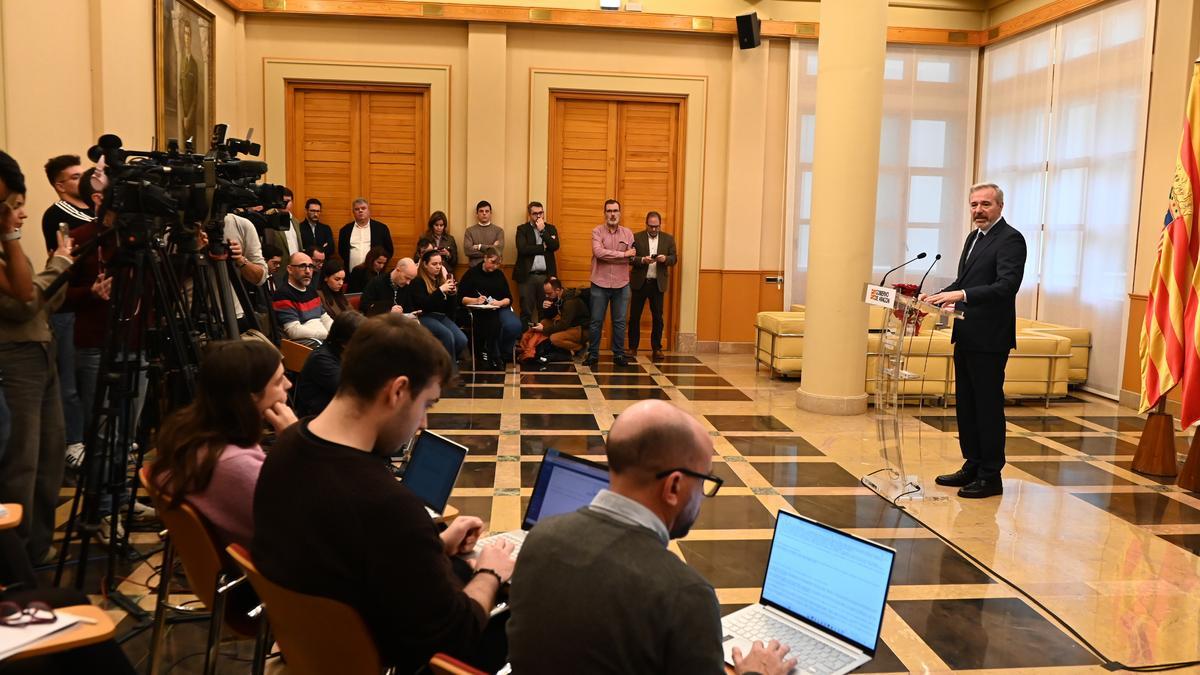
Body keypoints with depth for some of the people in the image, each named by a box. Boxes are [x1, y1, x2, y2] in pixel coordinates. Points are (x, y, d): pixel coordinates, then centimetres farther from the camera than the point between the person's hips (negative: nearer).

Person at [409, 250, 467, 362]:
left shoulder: (442, 279, 16)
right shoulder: (418, 282, -1)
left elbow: (451, 308, 15)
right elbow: (423, 304, -16)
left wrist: (453, 293, -4)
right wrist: (440, 290, -19)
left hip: (442, 317, 6)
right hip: (425, 317, -6)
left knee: (462, 340, -20)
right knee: (447, 335, -32)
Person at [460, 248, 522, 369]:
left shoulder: (500, 274, 15)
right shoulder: (472, 274, 5)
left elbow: (509, 298, 10)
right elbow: (461, 298, 0)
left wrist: (499, 303, -12)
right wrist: (475, 300, -18)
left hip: (499, 309, 3)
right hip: (479, 312, -3)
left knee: (514, 325, -28)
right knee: (493, 323, -36)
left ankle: (503, 354, -7)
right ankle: (494, 357, -16)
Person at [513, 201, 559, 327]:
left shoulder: (551, 229, 13)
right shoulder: (522, 229, 5)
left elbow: (555, 246, -4)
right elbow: (522, 249, -11)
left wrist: (542, 231, -7)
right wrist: (543, 248, -6)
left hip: (546, 276, 2)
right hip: (527, 276, -2)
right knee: (526, 312, 0)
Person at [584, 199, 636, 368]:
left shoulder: (628, 233, 5)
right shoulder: (597, 231, -2)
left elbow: (631, 257, -5)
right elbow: (599, 252, -18)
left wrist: (608, 256, -12)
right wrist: (623, 254, -15)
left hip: (621, 285, 2)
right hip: (600, 284, -2)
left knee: (620, 322, 7)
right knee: (596, 321, 4)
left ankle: (619, 354, 17)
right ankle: (593, 354, 13)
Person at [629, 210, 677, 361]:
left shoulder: (668, 239, 6)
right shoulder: (636, 237, 1)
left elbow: (674, 259, 3)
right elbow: (631, 258, -3)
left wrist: (665, 259, -17)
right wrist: (642, 260, -22)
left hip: (658, 283, 1)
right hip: (640, 282, -1)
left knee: (657, 317, 4)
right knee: (635, 316, 4)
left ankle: (656, 348, 13)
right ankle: (633, 347, 13)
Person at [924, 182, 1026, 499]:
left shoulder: (1010, 239, -11)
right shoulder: (974, 238, 16)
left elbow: (1007, 285, -23)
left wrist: (962, 295, -32)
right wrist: (939, 297, 5)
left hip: (989, 339, -9)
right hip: (966, 337, 9)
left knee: (988, 406, -1)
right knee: (965, 405, 14)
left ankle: (990, 476, 8)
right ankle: (972, 466, 25)